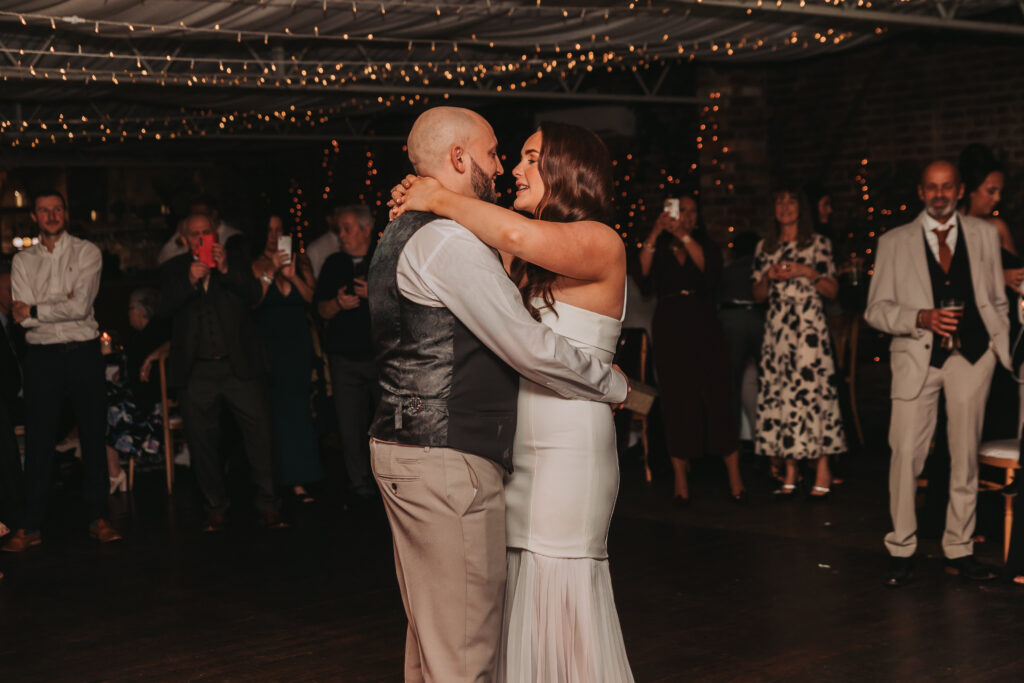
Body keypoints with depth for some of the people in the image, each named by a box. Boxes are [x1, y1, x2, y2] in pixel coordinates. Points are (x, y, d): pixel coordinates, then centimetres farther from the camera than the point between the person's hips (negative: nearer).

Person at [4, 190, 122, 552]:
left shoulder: (86, 252, 2)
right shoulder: (23, 260, 7)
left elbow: (80, 307, -11)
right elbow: (23, 317, -4)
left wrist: (35, 310, -8)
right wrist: (64, 305, -11)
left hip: (83, 353, -1)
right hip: (41, 356, 1)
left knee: (93, 436, 4)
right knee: (38, 441, 2)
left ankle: (98, 519, 12)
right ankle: (30, 526, 8)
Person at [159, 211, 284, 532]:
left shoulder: (235, 259, 10)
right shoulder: (173, 270, 11)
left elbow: (253, 295, -3)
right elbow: (165, 308, -3)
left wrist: (226, 270, -17)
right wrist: (190, 281, -18)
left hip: (239, 365, -1)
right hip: (196, 370, 1)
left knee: (258, 431, -5)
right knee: (201, 441, 5)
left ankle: (267, 505, 2)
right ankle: (215, 508, 17)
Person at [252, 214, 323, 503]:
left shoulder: (300, 261, 12)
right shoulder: (254, 265, 3)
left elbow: (313, 298, 3)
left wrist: (293, 276, -10)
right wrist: (270, 271, -15)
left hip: (299, 343, 2)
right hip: (268, 345, -2)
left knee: (298, 411, -3)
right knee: (274, 410, -5)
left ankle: (298, 480, -3)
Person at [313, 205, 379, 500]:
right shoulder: (333, 264, 15)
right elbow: (322, 309, 14)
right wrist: (338, 303, -7)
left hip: (382, 353, -3)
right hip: (344, 356, 3)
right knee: (350, 426, 1)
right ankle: (361, 484, 11)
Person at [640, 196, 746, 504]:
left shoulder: (705, 246, 12)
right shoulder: (659, 248, 9)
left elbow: (710, 267, -10)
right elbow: (642, 270, -11)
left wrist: (684, 235, -17)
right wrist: (656, 233, -19)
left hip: (703, 328, 0)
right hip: (670, 330, 0)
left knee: (717, 398, -6)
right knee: (676, 403, 0)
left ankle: (735, 478, -2)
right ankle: (680, 480, 5)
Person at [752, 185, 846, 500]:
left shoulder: (818, 244, 5)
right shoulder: (765, 247, 15)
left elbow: (832, 289, 4)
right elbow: (757, 295, 16)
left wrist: (807, 272, -10)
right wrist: (770, 276, -3)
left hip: (809, 327, -4)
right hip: (776, 329, 4)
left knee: (812, 390, -10)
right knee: (779, 393, 0)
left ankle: (822, 473, -5)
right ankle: (790, 474, 5)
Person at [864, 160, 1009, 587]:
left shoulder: (984, 235, 13)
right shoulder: (894, 242, 8)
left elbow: (997, 300, 18)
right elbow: (876, 310, 4)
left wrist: (999, 344, 5)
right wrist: (921, 318, -12)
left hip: (972, 355, 2)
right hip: (917, 356, -1)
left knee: (965, 455, 5)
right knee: (906, 453, -10)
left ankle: (959, 551, 15)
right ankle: (901, 551, 1)